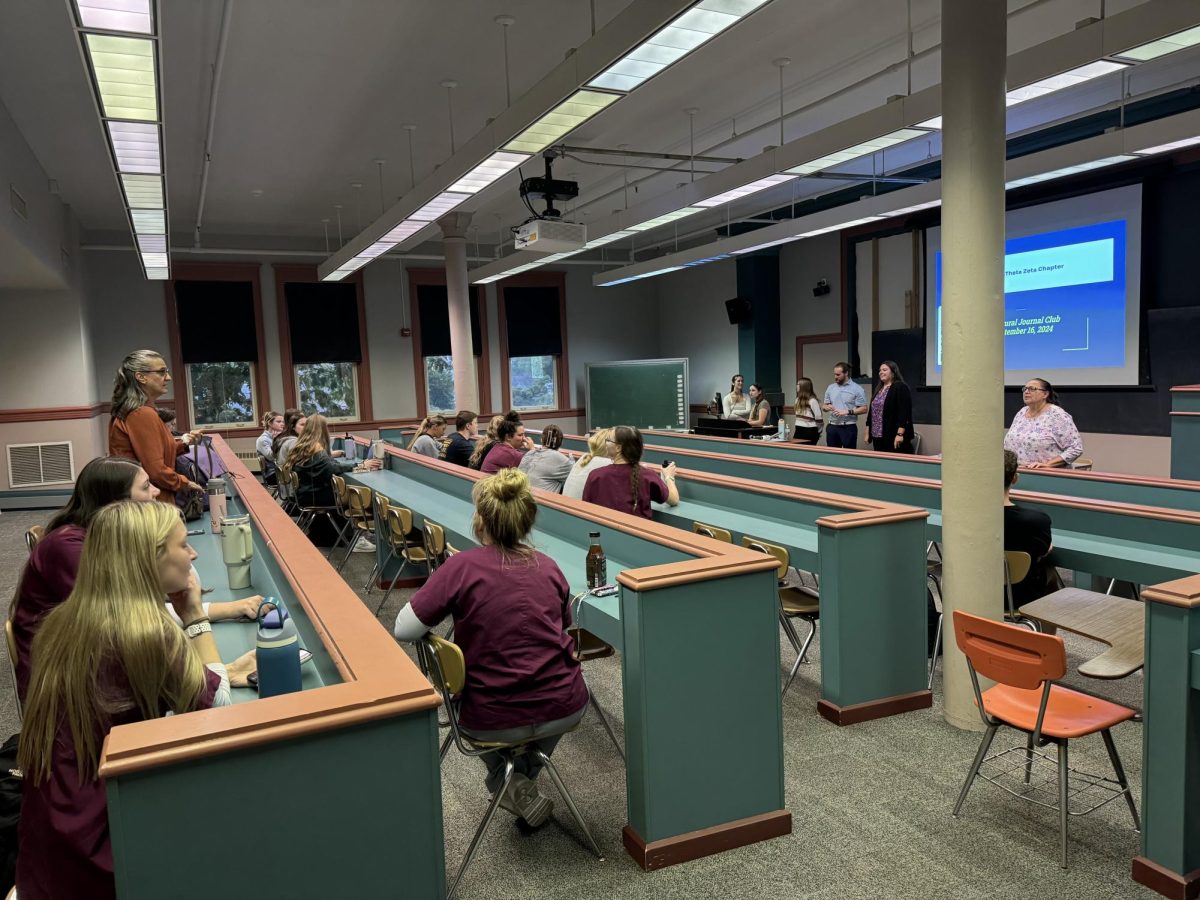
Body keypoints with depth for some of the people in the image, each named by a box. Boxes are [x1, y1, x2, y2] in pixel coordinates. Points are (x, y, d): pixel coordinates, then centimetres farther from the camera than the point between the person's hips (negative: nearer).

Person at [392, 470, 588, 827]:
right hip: (566, 711, 3)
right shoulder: (548, 566, -1)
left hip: (494, 722, -2)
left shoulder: (462, 567, -14)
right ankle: (526, 779, 37)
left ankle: (507, 781, 19)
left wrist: (459, 612, 5)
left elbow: (403, 630, -12)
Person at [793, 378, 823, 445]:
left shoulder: (812, 401, -15)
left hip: (810, 431, -7)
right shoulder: (798, 399, 10)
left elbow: (819, 418, -13)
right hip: (799, 430, 7)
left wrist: (818, 432, -4)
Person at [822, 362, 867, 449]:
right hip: (832, 427, 5)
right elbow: (824, 405, 15)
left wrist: (847, 412, -18)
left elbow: (864, 409, -7)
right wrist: (826, 407, -8)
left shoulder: (857, 389, -5)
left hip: (849, 428, -5)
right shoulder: (830, 388, 10)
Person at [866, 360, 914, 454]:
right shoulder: (878, 389, 18)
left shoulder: (900, 388, -7)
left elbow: (904, 413, -15)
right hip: (877, 437, 8)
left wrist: (900, 434, -21)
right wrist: (868, 432, 17)